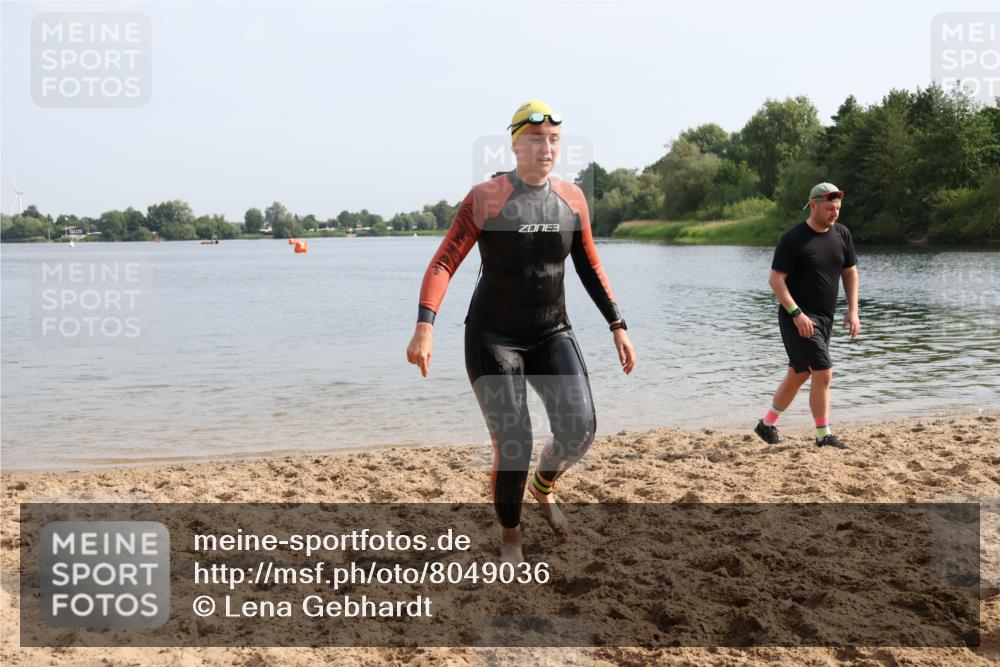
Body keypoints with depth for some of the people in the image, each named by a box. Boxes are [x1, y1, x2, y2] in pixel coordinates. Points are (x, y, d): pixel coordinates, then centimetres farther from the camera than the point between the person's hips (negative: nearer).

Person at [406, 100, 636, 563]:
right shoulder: (485, 198, -11)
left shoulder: (572, 199, 2)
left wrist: (618, 327, 7)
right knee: (512, 446, -7)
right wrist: (424, 326, -29)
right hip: (493, 337, -4)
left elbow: (590, 268, 11)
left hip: (552, 335, 4)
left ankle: (544, 484, 21)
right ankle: (510, 536, 21)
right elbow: (443, 263, -15)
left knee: (579, 428, -14)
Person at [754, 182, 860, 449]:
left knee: (799, 374, 13)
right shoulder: (793, 238, -13)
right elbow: (776, 279, -13)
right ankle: (824, 435, 0)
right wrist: (796, 314, -21)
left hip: (824, 318, 7)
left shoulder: (842, 234, 6)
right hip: (797, 317, -7)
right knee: (823, 373, -12)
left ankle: (767, 424, 27)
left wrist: (853, 310, 6)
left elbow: (850, 272, 15)